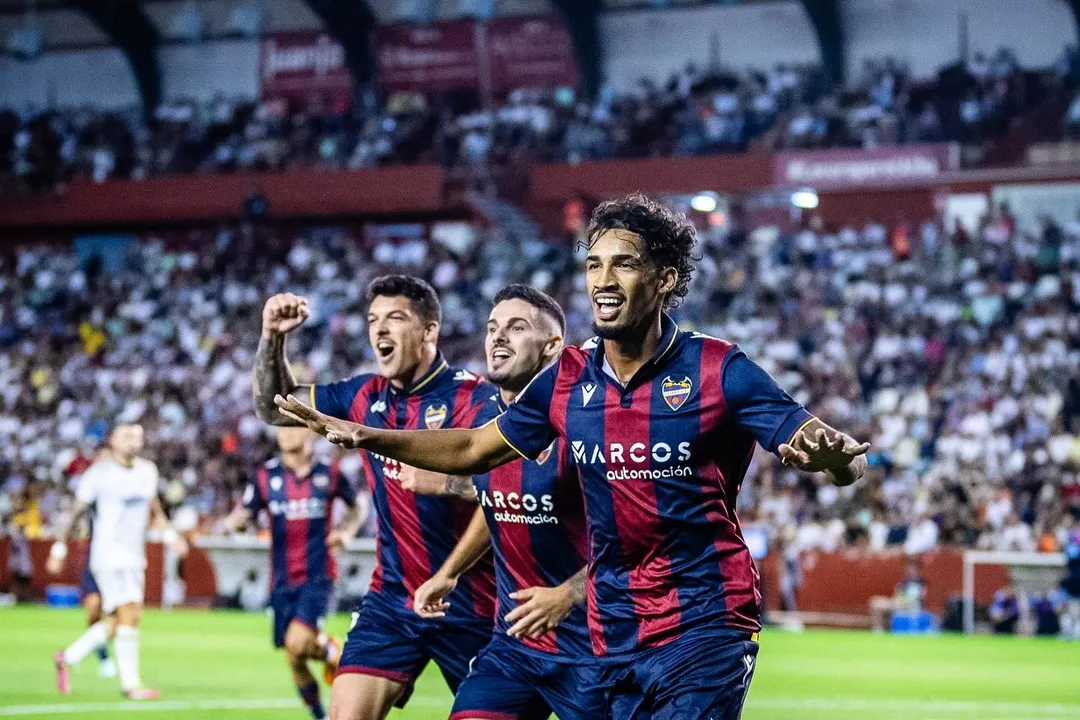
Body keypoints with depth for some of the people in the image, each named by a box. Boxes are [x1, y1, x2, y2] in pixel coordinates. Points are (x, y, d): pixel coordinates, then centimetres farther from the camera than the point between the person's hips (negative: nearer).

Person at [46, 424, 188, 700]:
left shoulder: (147, 471, 11)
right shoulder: (100, 473, -7)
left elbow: (154, 510, 24)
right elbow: (76, 512, 0)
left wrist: (170, 535, 9)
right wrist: (59, 549, 2)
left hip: (135, 558, 7)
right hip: (109, 556, -7)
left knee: (118, 623, 9)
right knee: (129, 615, -15)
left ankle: (67, 657, 26)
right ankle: (131, 684, -9)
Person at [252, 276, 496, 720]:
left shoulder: (473, 398, -13)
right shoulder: (365, 396, 5)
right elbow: (274, 408, 16)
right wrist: (272, 337, 0)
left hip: (469, 605, -4)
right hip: (392, 600, 5)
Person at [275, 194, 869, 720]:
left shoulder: (719, 370, -10)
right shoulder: (568, 380, 4)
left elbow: (845, 463, -13)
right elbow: (471, 450, 17)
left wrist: (832, 454, -37)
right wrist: (368, 436, 5)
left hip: (705, 630, -5)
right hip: (615, 634, 5)